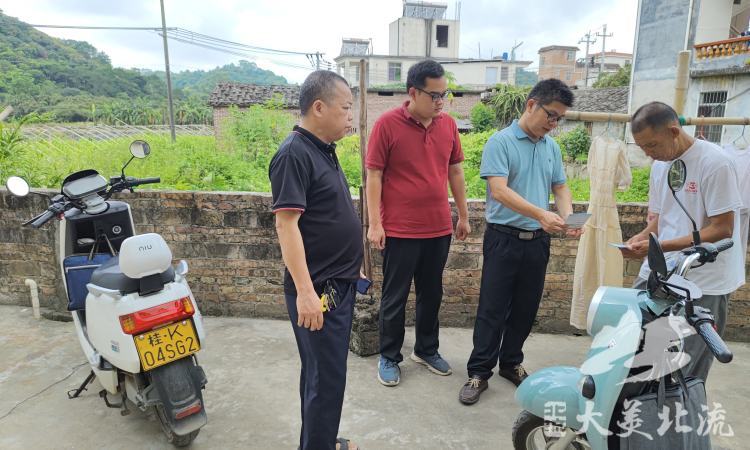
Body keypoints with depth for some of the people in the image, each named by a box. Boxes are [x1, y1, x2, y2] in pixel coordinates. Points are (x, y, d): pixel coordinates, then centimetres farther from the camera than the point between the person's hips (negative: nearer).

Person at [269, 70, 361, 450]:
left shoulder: (323, 150, 11)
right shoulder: (295, 154, -17)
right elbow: (286, 224, -23)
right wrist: (305, 291, -26)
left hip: (338, 285, 9)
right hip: (317, 291, -9)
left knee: (323, 373, 20)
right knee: (326, 379, 1)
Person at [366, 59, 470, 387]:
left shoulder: (447, 124, 5)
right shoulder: (387, 124, -9)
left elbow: (455, 171, 13)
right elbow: (374, 175, -9)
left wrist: (463, 215, 14)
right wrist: (375, 224, -12)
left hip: (439, 228, 5)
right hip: (399, 230, -5)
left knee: (432, 294, 17)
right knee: (394, 298, 8)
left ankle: (426, 350, 36)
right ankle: (389, 357, 26)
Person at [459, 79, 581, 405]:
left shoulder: (552, 147, 11)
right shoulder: (500, 142, -9)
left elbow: (560, 187, 14)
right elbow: (499, 191, -19)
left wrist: (567, 217, -7)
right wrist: (540, 214, -28)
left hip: (538, 241, 6)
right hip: (504, 238, -6)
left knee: (525, 309, 14)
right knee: (492, 309, 0)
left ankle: (511, 363, 31)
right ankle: (479, 372, 12)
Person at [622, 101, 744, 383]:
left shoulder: (715, 162, -14)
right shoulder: (660, 164, 9)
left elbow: (722, 229, -16)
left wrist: (659, 246, -22)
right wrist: (641, 238, -5)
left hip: (704, 284, -6)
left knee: (686, 374, 2)